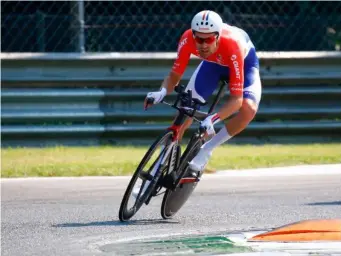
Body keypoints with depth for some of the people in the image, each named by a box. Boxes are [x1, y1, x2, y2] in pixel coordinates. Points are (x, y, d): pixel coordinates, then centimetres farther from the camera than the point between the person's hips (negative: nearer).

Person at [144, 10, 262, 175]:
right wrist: (162, 92, -46)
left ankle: (207, 149, -12)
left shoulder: (232, 46, -44)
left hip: (244, 61, -3)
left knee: (249, 108, -29)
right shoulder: (187, 39, -35)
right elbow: (174, 76, -23)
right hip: (212, 62, 3)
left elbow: (236, 98, -42)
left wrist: (213, 119, -57)